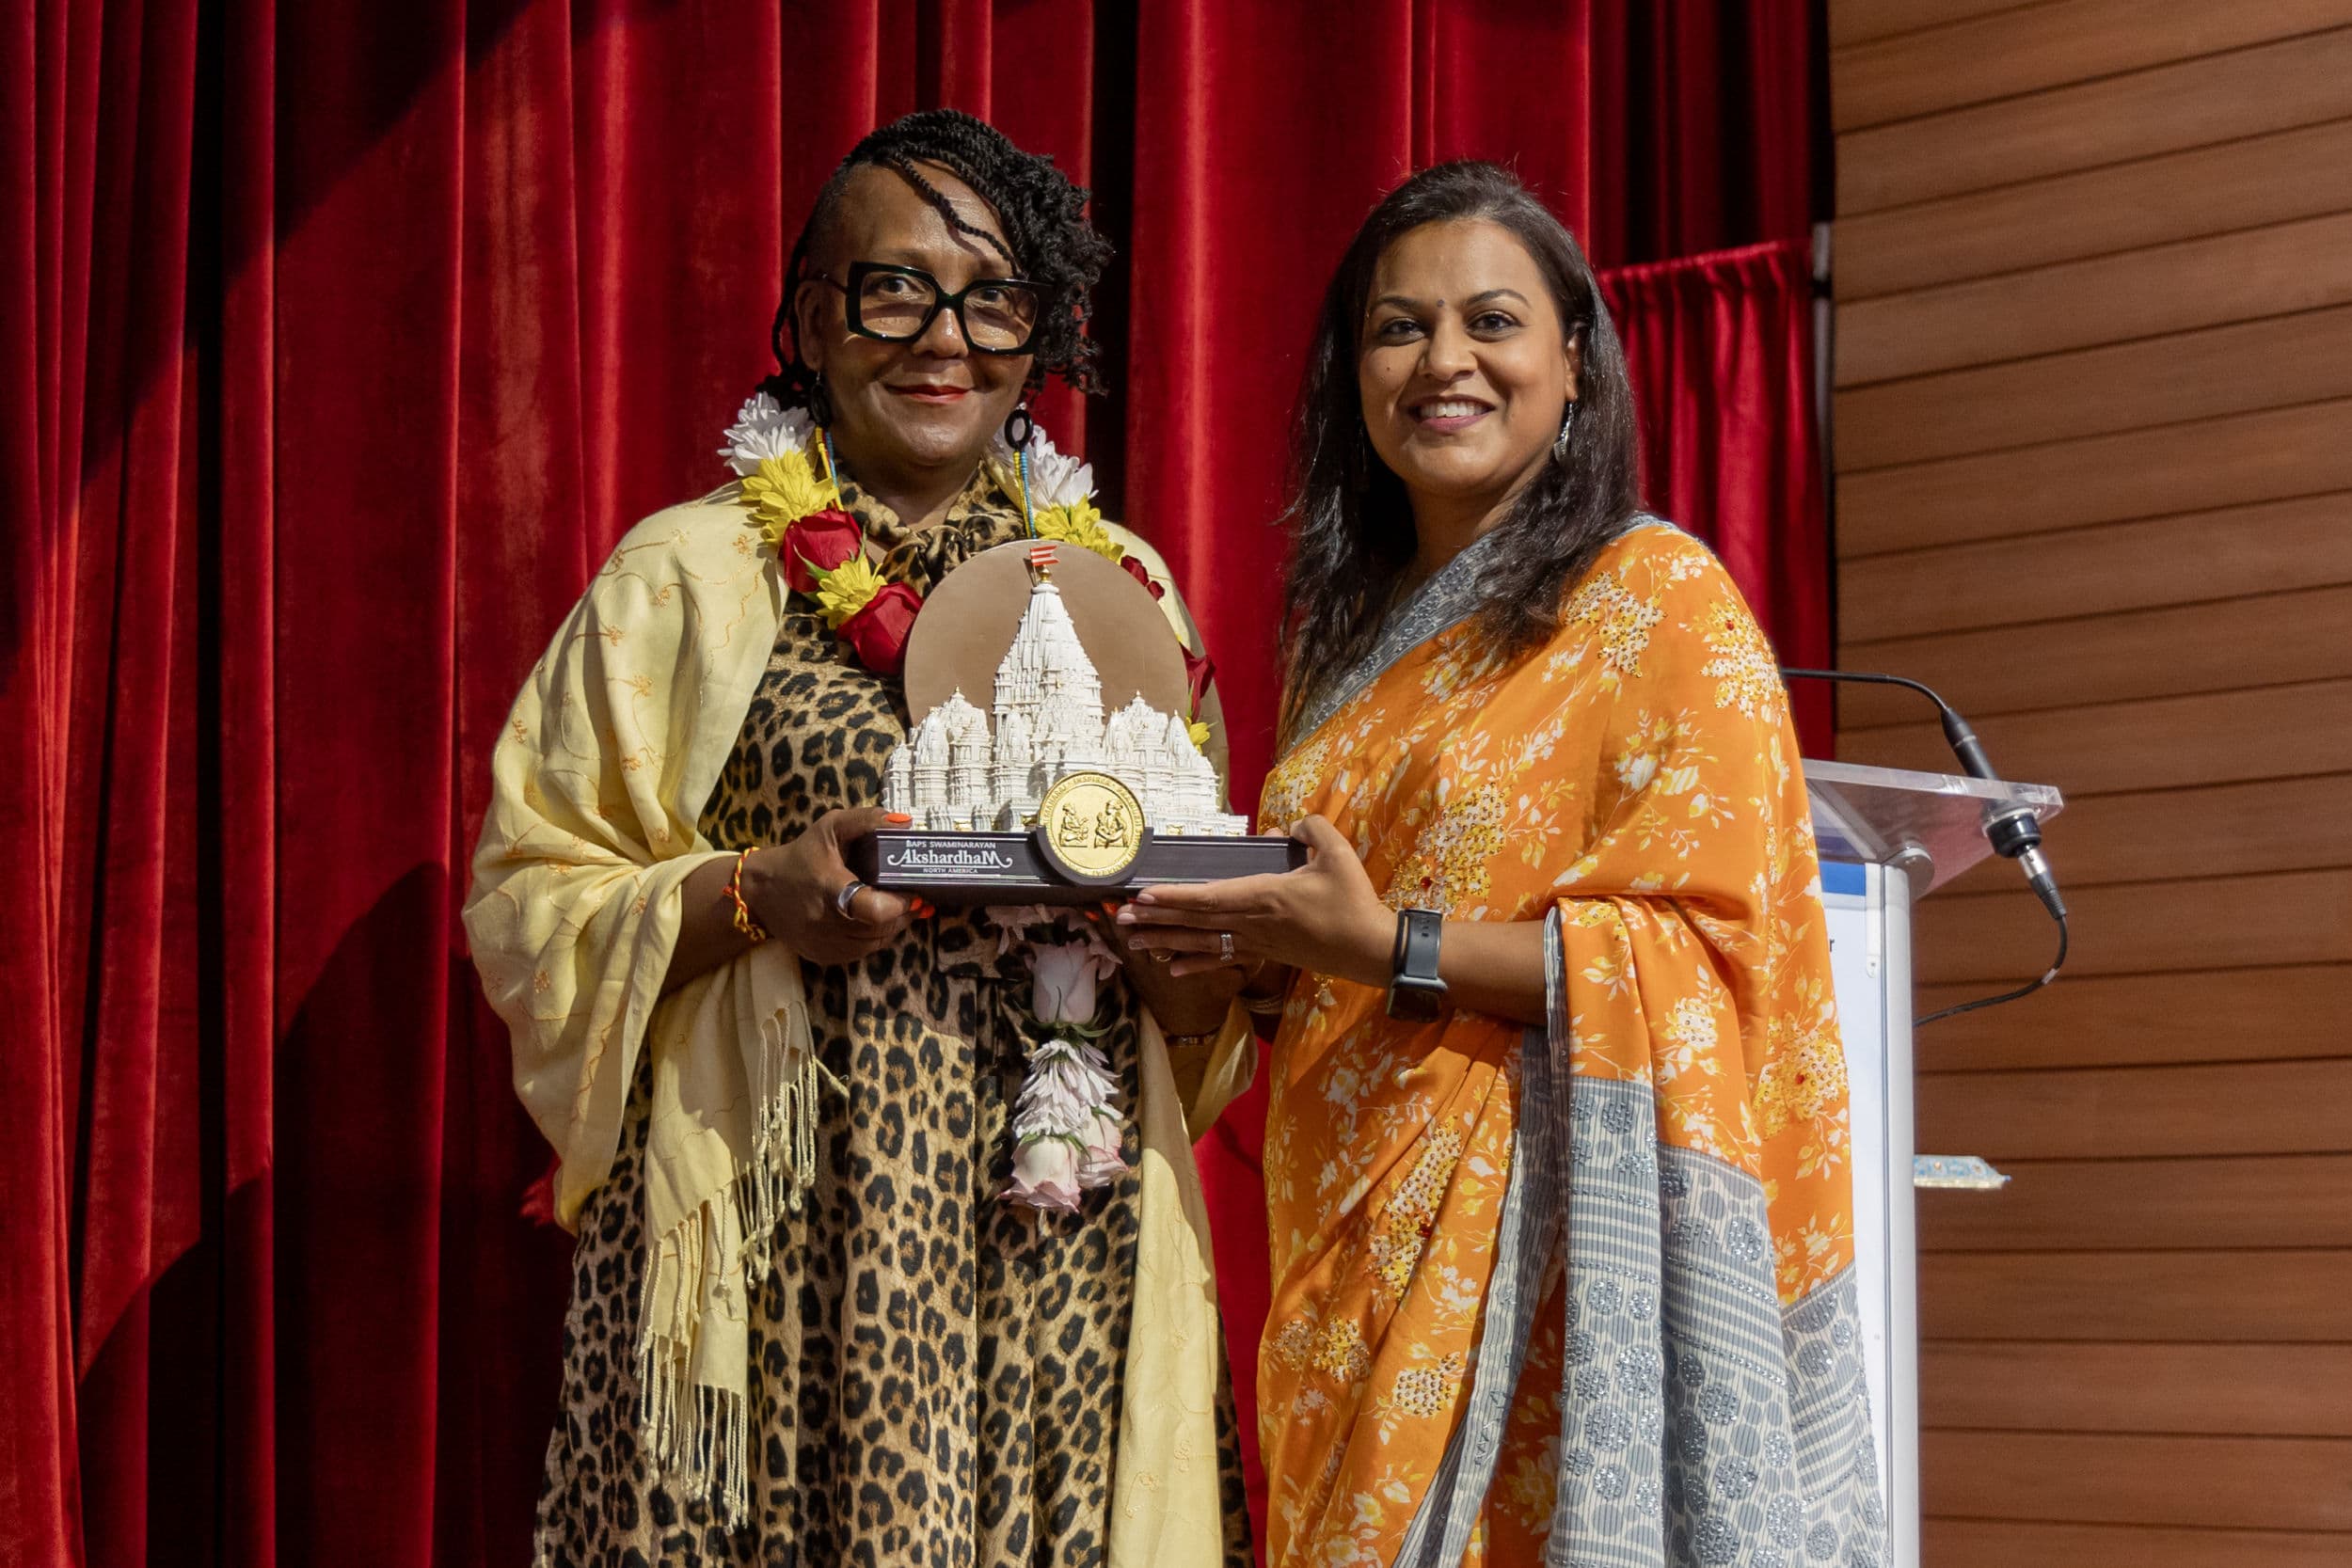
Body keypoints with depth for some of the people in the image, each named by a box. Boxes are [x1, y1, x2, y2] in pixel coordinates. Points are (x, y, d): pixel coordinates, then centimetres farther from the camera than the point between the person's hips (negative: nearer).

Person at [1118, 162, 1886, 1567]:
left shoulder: (1658, 593, -4)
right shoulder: (1351, 635, 17)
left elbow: (1707, 948, -13)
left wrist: (1390, 948, -18)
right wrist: (1241, 944, 1)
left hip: (1547, 1238, -6)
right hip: (1357, 1247, 6)